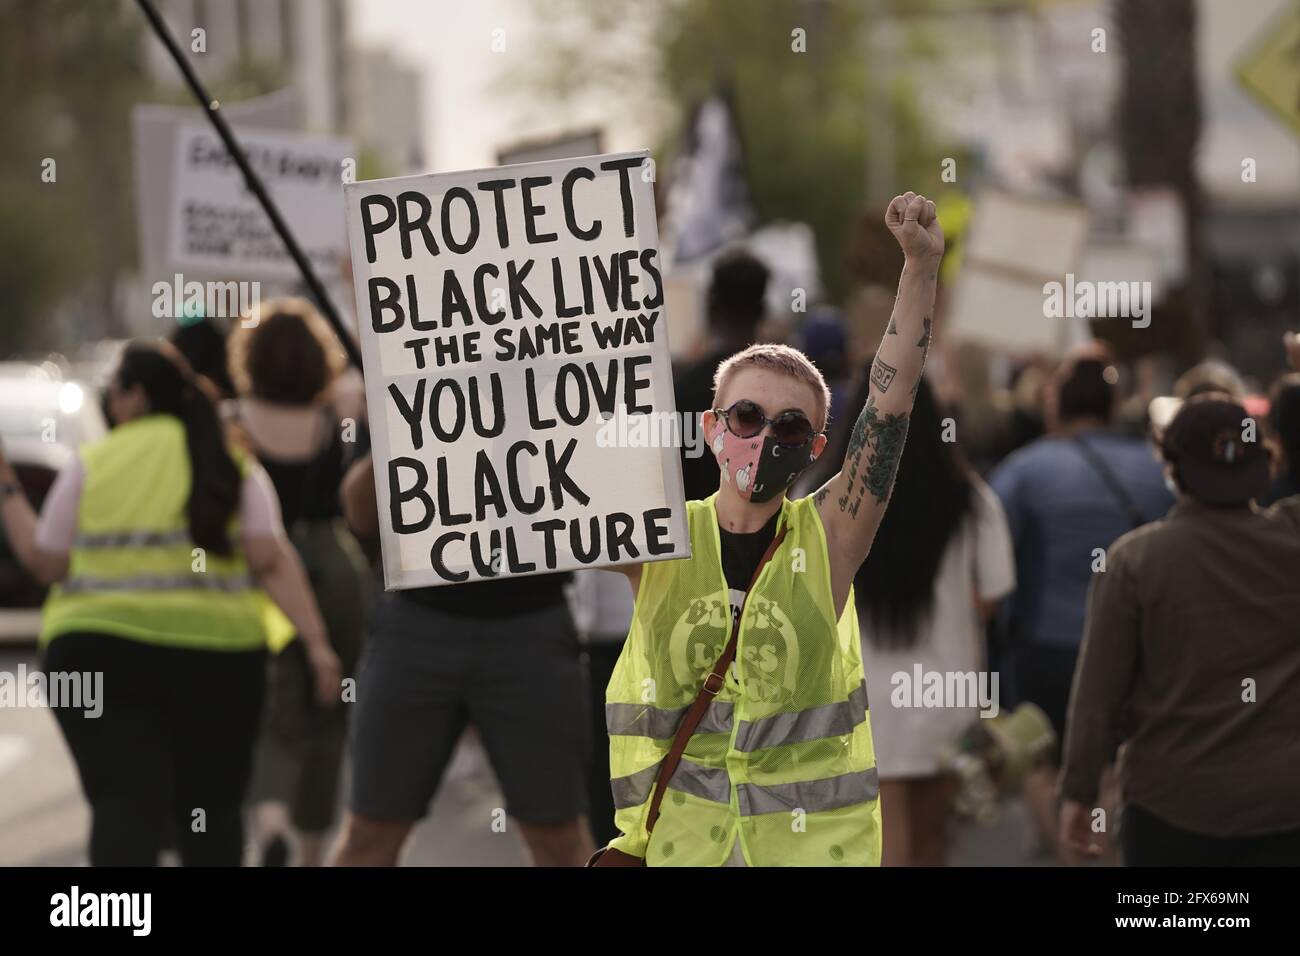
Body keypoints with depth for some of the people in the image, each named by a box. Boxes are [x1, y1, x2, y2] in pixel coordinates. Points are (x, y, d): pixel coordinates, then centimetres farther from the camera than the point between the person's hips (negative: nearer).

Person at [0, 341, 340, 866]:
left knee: (124, 804, -10)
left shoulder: (91, 464, 4)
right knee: (210, 807, 13)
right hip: (215, 652, 2)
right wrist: (316, 642, -7)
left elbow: (45, 560, 5)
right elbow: (271, 560, -3)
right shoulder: (232, 467, 8)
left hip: (101, 653, -2)